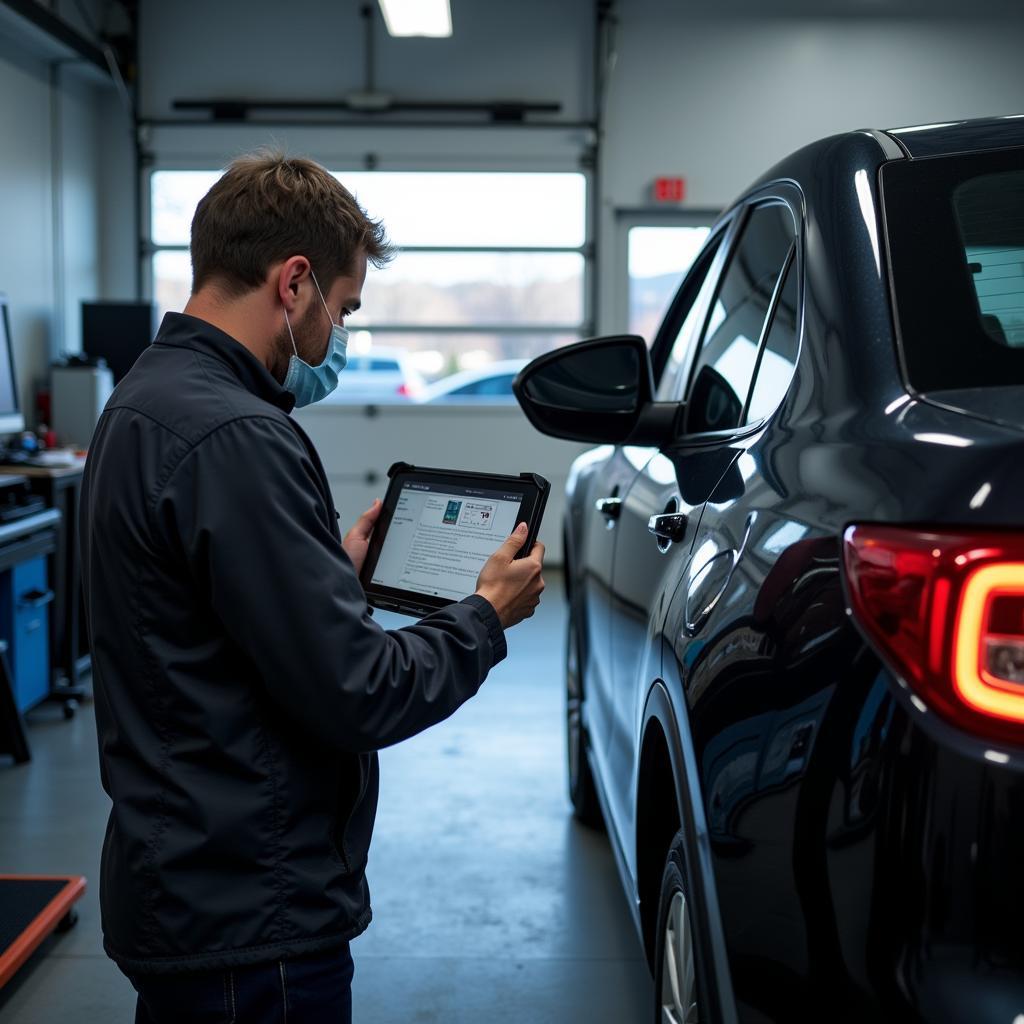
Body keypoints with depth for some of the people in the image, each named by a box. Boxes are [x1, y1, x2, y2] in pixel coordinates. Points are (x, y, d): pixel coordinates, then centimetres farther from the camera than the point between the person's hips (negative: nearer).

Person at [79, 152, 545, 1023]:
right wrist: (488, 617, -7)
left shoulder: (142, 404, 8)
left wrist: (338, 567, 14)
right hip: (250, 918, -10)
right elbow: (356, 694, -22)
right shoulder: (235, 439, -24)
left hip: (178, 880, 10)